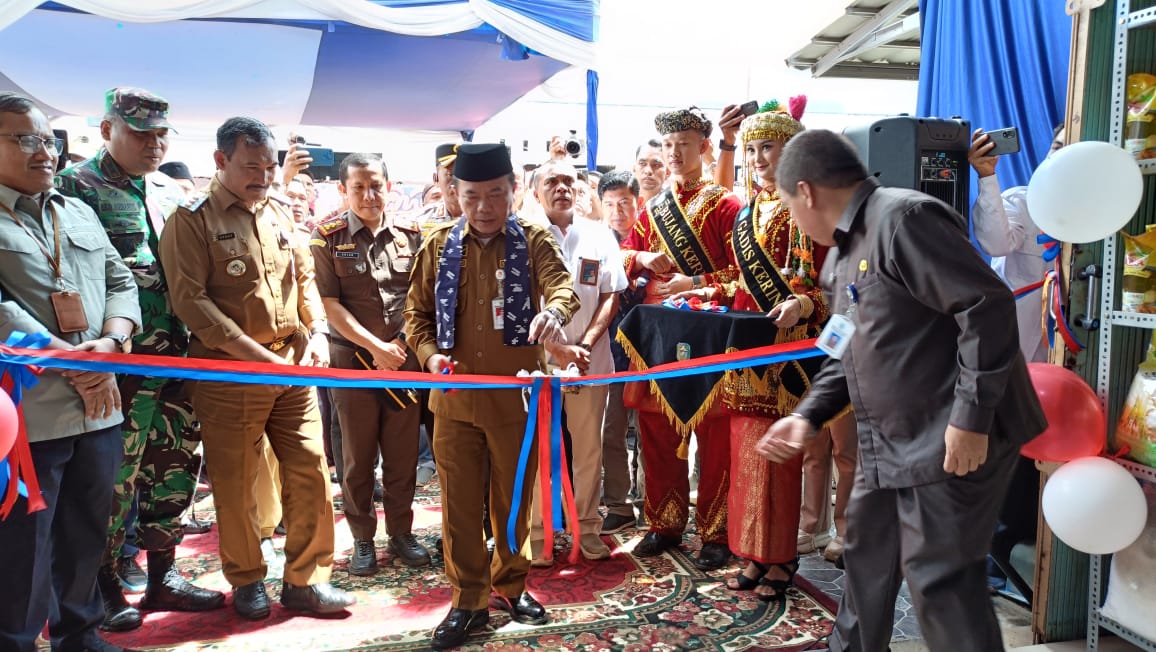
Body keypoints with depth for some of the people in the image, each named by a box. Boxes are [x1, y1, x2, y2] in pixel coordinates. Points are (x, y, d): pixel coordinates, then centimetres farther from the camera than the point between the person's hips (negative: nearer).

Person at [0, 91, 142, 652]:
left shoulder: (80, 213, 17)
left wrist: (110, 343, -6)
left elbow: (120, 283, 13)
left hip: (98, 406, 6)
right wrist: (72, 360, -17)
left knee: (88, 536, 16)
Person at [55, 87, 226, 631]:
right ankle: (104, 586, 20)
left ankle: (163, 576, 28)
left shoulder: (172, 193, 15)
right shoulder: (78, 185, -4)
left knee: (175, 467, 13)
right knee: (116, 475, 1)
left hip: (179, 358, 6)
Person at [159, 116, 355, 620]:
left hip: (294, 367, 5)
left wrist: (317, 331, -1)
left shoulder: (280, 214, 12)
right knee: (235, 483, 7)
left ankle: (305, 579, 18)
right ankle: (247, 582, 26)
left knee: (310, 471, 3)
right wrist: (258, 354, -18)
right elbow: (190, 299, -13)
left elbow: (304, 276, 17)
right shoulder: (192, 220, -5)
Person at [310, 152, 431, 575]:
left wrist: (400, 343, -5)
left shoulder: (409, 234, 5)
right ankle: (362, 539, 20)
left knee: (403, 453, 8)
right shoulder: (328, 237, -2)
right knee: (358, 456, 6)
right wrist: (375, 347, -11)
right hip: (353, 358, -2)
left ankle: (401, 532, 23)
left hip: (404, 357, 2)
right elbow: (330, 304, -6)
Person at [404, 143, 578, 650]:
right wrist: (429, 353, -9)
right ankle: (469, 601, 22)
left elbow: (561, 284, -18)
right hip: (455, 397, 1)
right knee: (460, 502, 6)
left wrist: (554, 311, -41)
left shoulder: (533, 241, 0)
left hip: (516, 394, -1)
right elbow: (417, 312, 11)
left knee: (514, 497, 13)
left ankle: (510, 585, 34)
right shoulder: (438, 247, 5)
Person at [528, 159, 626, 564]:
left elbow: (610, 296, 6)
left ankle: (587, 527, 20)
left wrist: (585, 345, -7)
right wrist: (557, 349, -12)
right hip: (538, 359, -2)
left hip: (590, 360, 2)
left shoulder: (599, 236, 8)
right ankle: (537, 533, 13)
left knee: (589, 447, 8)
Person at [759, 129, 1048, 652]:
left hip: (952, 442, -10)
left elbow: (988, 305, -24)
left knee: (939, 578, -3)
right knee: (866, 559, 21)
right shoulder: (848, 249, 15)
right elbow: (849, 353, 21)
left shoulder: (903, 218, -17)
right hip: (889, 443, 10)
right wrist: (808, 415, 12)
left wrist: (970, 416, -25)